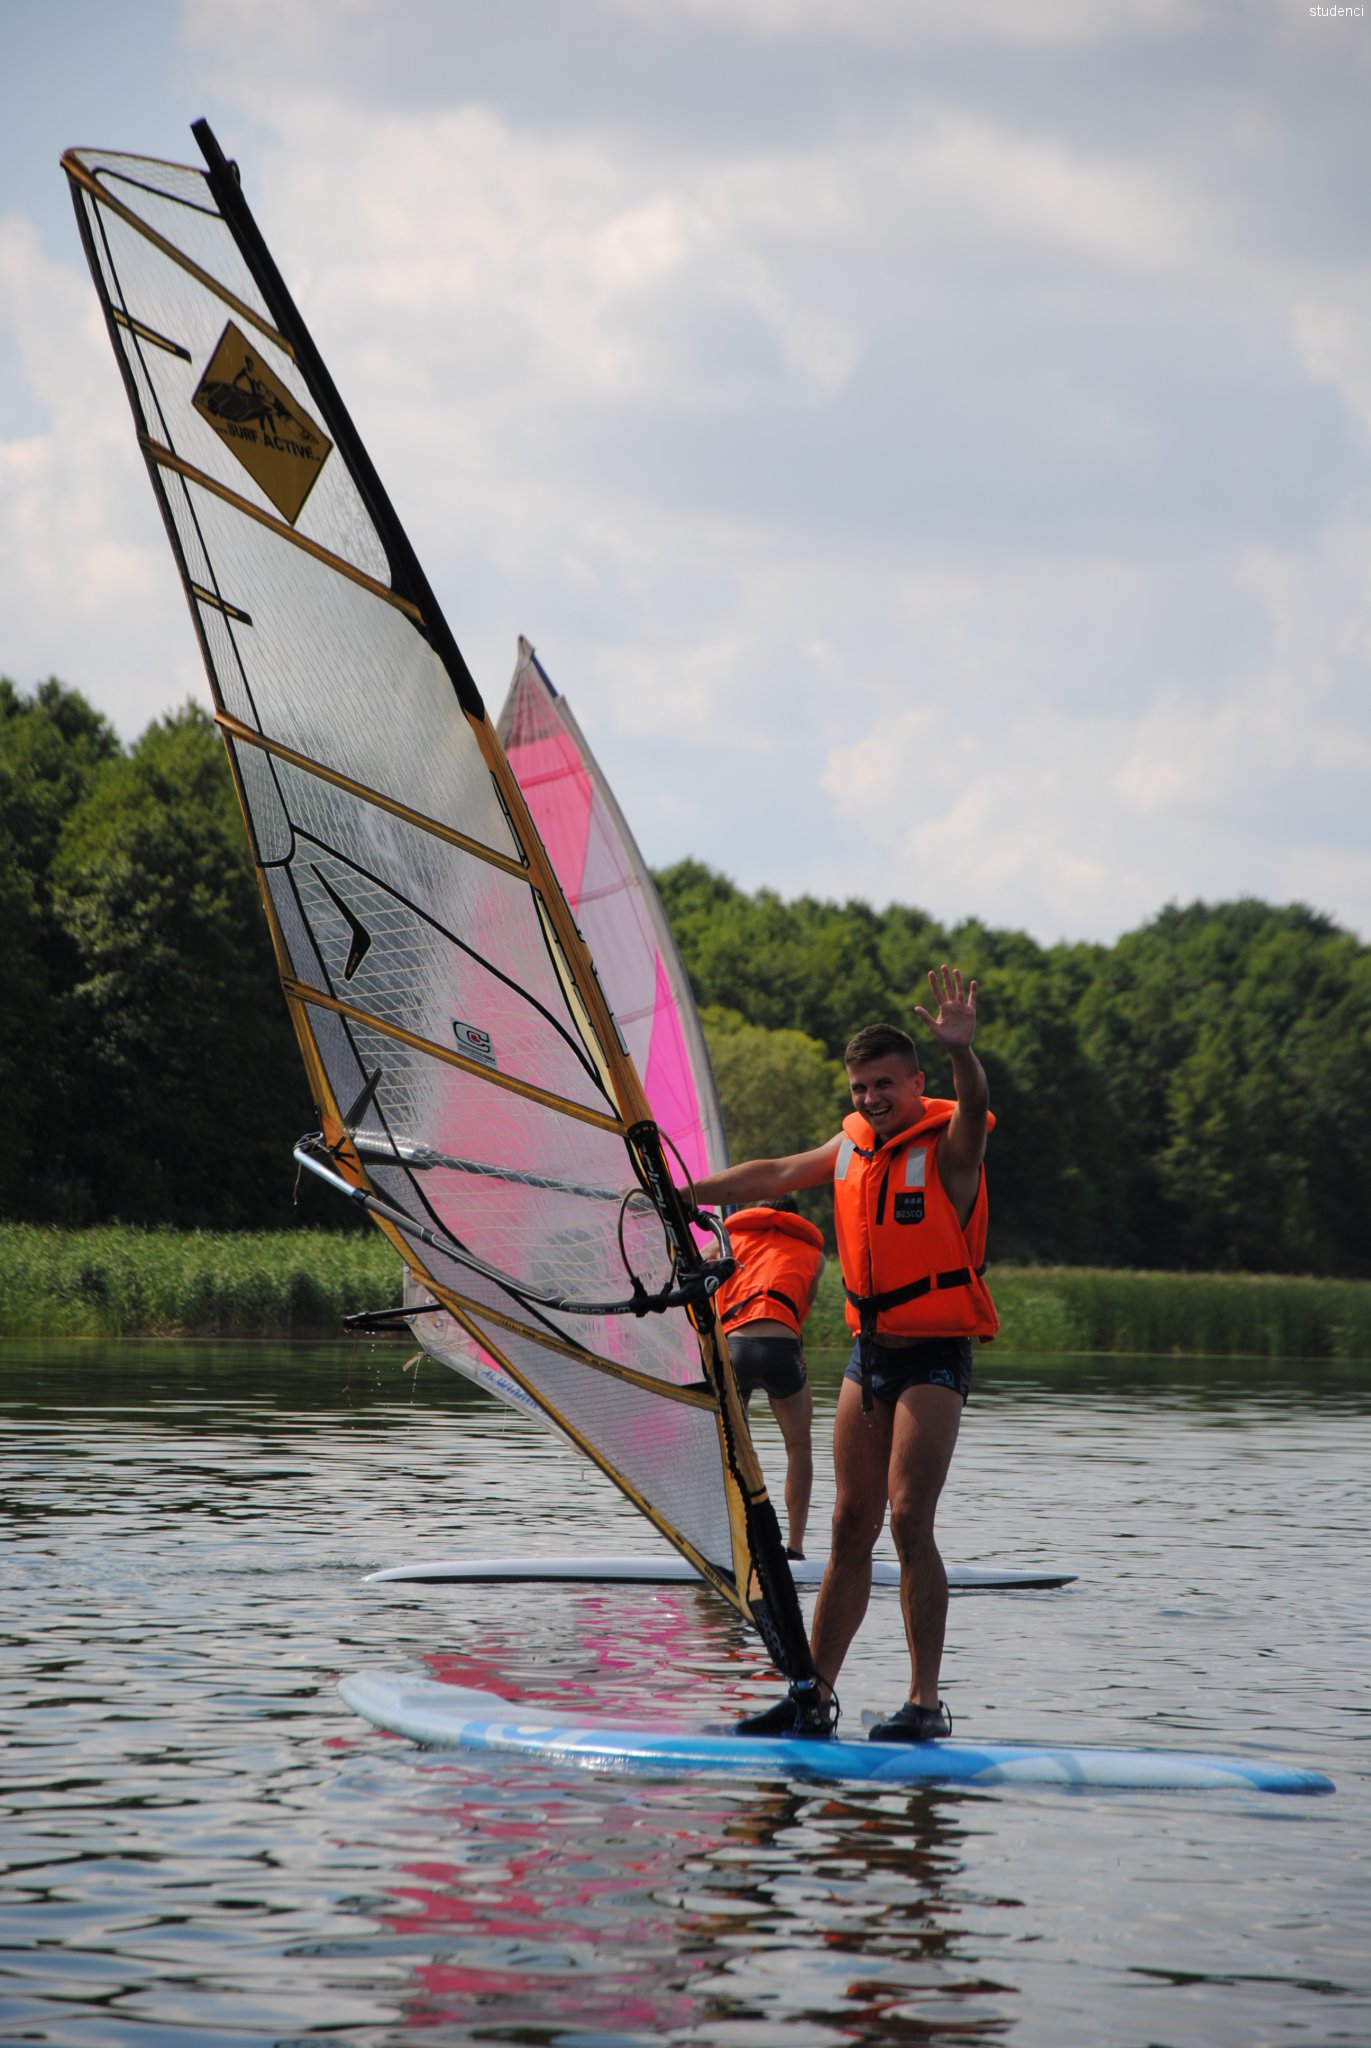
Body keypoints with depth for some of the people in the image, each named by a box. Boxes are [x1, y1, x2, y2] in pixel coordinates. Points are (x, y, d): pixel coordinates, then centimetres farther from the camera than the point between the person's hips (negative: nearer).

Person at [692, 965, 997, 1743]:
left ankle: (927, 1702, -12)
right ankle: (815, 1694, 12)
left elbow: (974, 1109, -33)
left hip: (935, 1357, -7)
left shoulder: (947, 1147, -11)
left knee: (909, 1519, -16)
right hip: (869, 1352, 7)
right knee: (851, 1526, 8)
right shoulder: (854, 1145, 10)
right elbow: (772, 1175, 22)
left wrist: (962, 1050, -54)